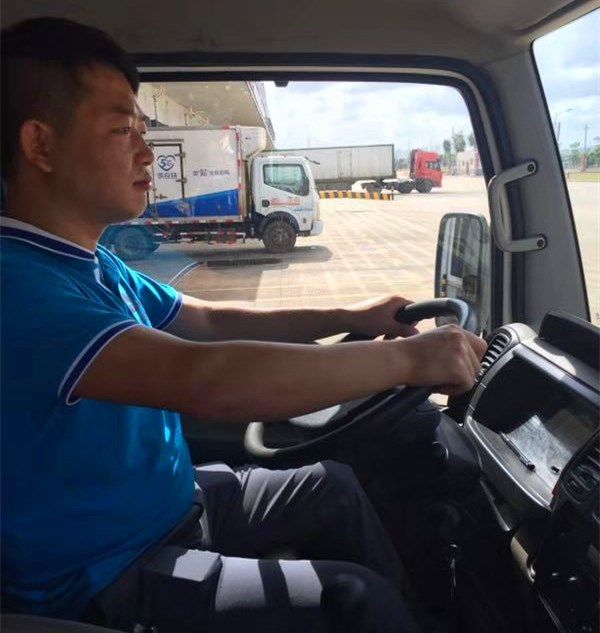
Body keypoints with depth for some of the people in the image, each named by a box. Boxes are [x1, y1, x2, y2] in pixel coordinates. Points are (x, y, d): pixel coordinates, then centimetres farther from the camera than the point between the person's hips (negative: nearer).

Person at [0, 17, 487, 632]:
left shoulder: (95, 264, 3)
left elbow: (212, 322, 8)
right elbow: (200, 376, -40)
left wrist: (347, 317, -1)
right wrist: (405, 359, -31)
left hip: (170, 502, 9)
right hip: (103, 577, -8)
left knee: (333, 486, 14)